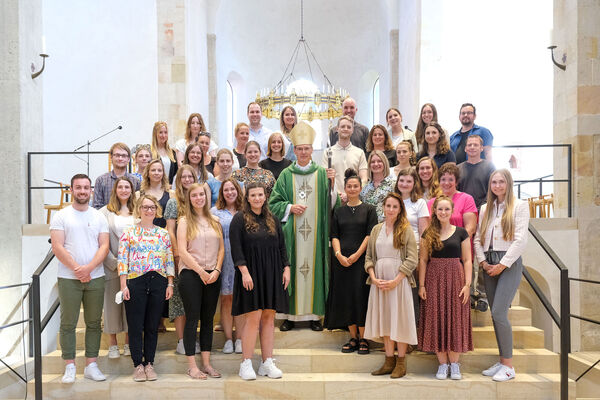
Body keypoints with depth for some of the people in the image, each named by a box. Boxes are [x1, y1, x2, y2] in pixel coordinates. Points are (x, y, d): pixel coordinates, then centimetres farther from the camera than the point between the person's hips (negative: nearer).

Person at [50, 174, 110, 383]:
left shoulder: (99, 217, 9)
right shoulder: (61, 216, 2)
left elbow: (104, 246, 2)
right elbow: (57, 247, -7)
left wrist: (89, 267, -13)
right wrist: (77, 269, -13)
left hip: (96, 278, 3)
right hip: (68, 278, -2)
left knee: (94, 323, 6)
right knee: (68, 323, 3)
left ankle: (91, 365, 15)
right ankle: (70, 366, 13)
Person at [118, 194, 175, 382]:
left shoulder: (163, 234, 10)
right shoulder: (129, 233, 3)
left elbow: (169, 261, 9)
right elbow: (122, 260, -2)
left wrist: (170, 284, 4)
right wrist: (123, 285, -8)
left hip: (158, 282, 2)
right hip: (135, 282, -2)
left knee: (153, 326, 8)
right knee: (135, 326, 3)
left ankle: (149, 364, 19)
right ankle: (138, 365, 15)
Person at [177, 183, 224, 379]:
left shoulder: (215, 221, 13)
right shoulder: (185, 221, 1)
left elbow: (221, 248, 10)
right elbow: (182, 251, -7)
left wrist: (216, 270, -5)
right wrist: (201, 272, -11)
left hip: (213, 275, 4)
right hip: (190, 274, -4)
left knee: (208, 319, 7)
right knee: (192, 318, -1)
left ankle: (206, 363, 15)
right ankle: (192, 366, 6)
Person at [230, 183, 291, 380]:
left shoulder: (272, 220, 14)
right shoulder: (239, 219, 0)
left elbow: (282, 247, 16)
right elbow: (236, 248, -7)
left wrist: (286, 269, 7)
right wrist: (244, 272, -16)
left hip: (272, 275, 5)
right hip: (251, 275, -5)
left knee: (269, 317, 6)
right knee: (253, 318, -7)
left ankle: (267, 363, 13)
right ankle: (246, 364, 4)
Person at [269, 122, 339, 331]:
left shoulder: (321, 173, 7)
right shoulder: (286, 175, 8)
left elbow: (330, 204, 1)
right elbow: (274, 202, 7)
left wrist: (331, 184, -14)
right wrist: (290, 208, -9)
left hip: (314, 231, 0)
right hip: (292, 231, 0)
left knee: (314, 267, 2)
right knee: (291, 268, 2)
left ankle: (314, 314, 12)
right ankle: (291, 314, 12)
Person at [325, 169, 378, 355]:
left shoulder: (369, 209, 5)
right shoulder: (339, 211, 12)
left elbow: (370, 235, -3)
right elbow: (334, 236, 8)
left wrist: (357, 255, -12)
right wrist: (338, 254, -9)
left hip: (362, 258, -3)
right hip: (342, 260, 3)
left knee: (361, 296, -5)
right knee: (345, 297, 3)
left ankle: (363, 338, 5)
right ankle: (353, 338, 13)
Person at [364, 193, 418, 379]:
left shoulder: (406, 230, -1)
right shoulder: (376, 229, 11)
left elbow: (412, 260, -8)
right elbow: (369, 257, 10)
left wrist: (395, 281, -15)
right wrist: (374, 278, -6)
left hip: (399, 280, -4)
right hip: (379, 280, 4)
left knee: (399, 318, 0)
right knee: (384, 318, 7)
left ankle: (401, 363, 10)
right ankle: (389, 361, 17)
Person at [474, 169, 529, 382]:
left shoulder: (519, 206, 1)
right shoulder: (485, 208, 16)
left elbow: (520, 240, -7)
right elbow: (478, 238, 13)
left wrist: (502, 264, -12)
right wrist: (482, 261, -1)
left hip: (509, 264, -5)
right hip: (489, 265, 5)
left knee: (499, 313, -13)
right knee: (496, 314, 7)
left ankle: (508, 365, -2)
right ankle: (502, 361, 16)